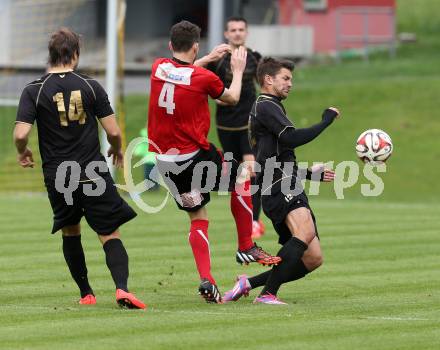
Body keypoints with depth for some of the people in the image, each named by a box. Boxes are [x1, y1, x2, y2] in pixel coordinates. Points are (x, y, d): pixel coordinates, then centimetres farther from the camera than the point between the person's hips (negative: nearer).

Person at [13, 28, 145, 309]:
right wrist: (117, 151, 18)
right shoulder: (91, 86, -3)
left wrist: (23, 153, 9)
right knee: (110, 235, 0)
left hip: (57, 178, 1)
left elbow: (21, 134, -14)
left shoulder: (34, 91, -4)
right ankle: (122, 287, -21)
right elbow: (113, 131, -4)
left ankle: (86, 294, 22)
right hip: (94, 175, -1)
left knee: (70, 232, 21)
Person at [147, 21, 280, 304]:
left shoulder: (159, 68, 0)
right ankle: (247, 247, 21)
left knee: (198, 219, 13)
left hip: (165, 161, 5)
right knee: (241, 176, 20)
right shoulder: (204, 78, -14)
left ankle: (206, 280, -1)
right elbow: (232, 98, 8)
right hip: (195, 155, -5)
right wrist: (238, 70, 25)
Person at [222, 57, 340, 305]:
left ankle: (250, 283, 9)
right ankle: (268, 294, -31)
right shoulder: (266, 106, -2)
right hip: (279, 189, -10)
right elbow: (291, 139, -19)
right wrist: (326, 121, -9)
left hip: (290, 190, 10)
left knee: (313, 259, 4)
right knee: (306, 231, -34)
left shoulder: (269, 108, 30)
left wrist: (310, 174, 37)